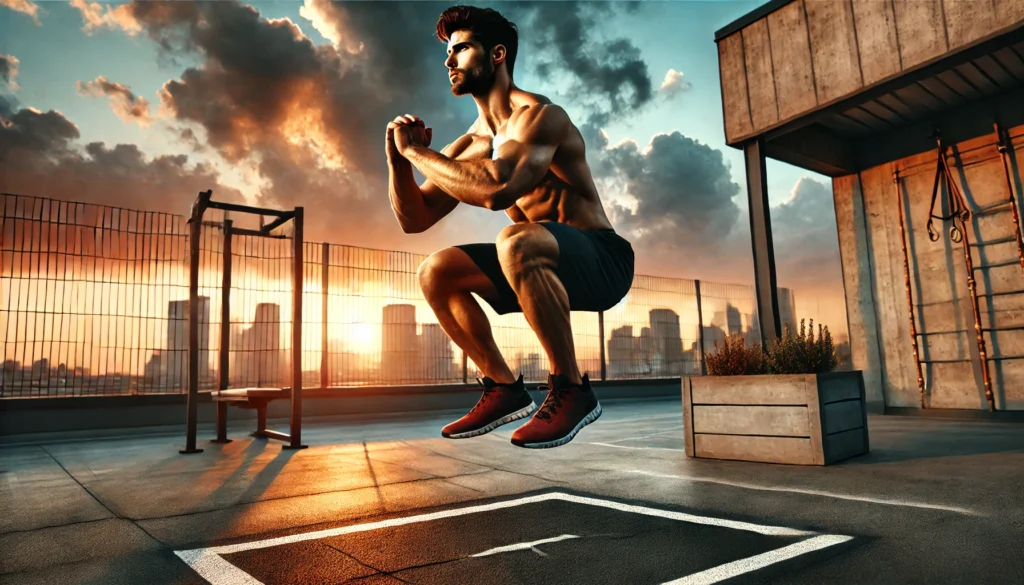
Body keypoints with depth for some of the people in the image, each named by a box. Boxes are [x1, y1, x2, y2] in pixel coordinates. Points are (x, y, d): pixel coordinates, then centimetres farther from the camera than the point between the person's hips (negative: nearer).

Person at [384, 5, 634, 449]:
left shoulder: (540, 115, -14)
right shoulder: (469, 144, 9)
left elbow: (496, 189, -33)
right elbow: (414, 219, 9)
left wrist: (417, 152, -21)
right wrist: (399, 159, -7)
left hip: (603, 260, -7)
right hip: (540, 267, 7)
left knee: (515, 241, -37)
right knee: (435, 271, -4)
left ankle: (572, 390, -21)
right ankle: (504, 388, 3)